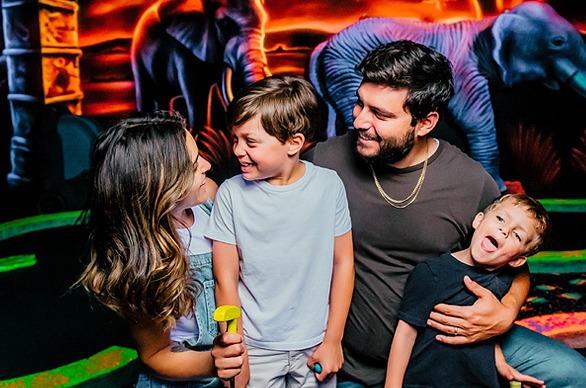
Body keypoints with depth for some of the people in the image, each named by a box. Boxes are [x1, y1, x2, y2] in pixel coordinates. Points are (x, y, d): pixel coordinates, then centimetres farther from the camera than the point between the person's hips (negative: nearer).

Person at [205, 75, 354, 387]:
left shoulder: (328, 185, -11)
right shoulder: (231, 193, -13)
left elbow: (342, 262, -3)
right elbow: (226, 280, -8)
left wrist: (333, 340, -1)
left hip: (315, 344, 1)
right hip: (256, 348, -1)